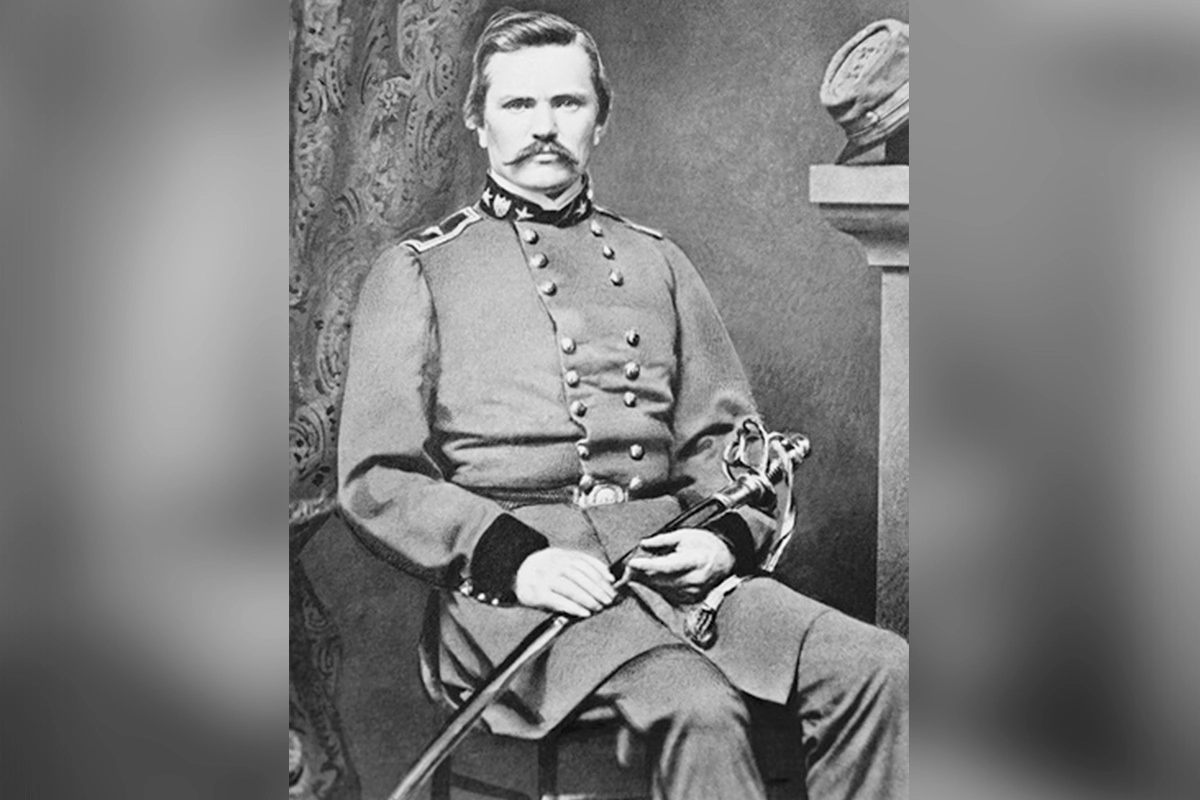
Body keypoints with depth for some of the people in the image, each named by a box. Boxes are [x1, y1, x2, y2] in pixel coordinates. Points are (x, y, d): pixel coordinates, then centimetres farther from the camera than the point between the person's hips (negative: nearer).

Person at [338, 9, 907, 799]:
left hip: (665, 557, 4)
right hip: (516, 579, -4)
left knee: (881, 668, -19)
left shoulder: (656, 262, 21)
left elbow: (727, 435, 18)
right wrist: (513, 557, -15)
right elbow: (377, 476, 1)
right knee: (700, 709, -32)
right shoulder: (418, 272, 9)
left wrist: (727, 534, -4)